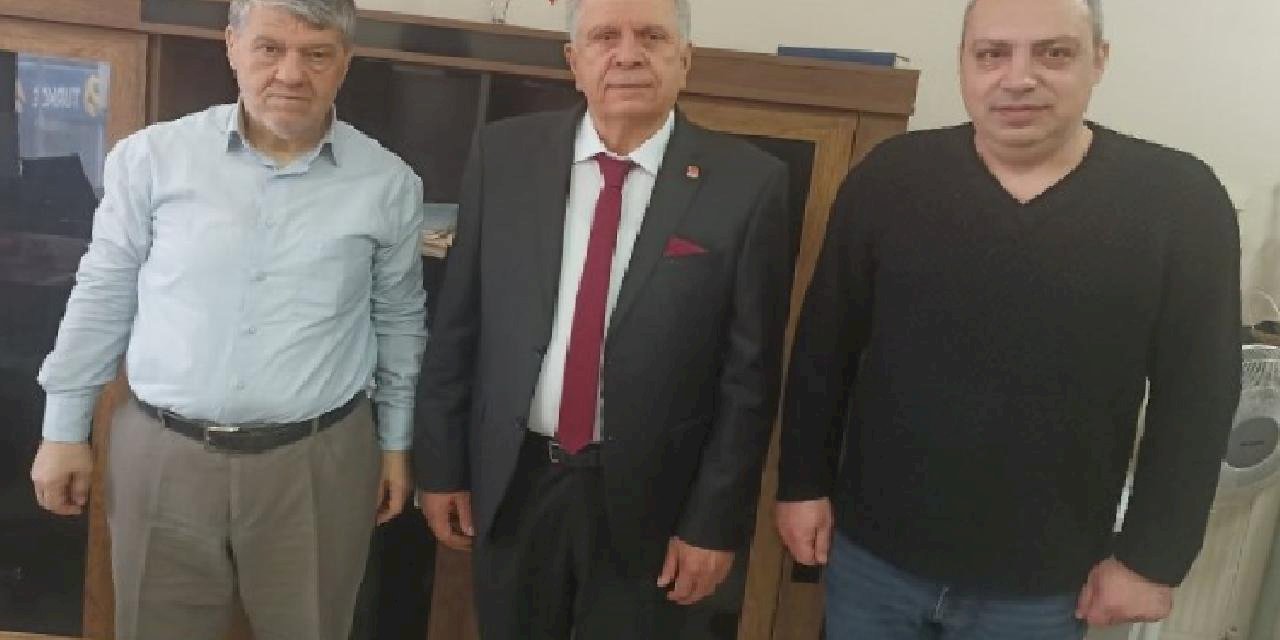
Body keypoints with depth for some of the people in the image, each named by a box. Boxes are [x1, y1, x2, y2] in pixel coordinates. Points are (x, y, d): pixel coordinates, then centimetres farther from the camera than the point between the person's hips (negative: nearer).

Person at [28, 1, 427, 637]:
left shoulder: (389, 182, -3)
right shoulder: (151, 155, -4)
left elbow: (399, 320, 7)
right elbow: (102, 296, 5)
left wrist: (395, 441, 10)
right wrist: (65, 429, 7)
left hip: (319, 462, 0)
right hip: (160, 456, 1)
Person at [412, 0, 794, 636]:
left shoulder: (747, 183, -12)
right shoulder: (504, 154, -4)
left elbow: (749, 372, -9)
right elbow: (456, 323, 1)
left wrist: (715, 521, -7)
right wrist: (440, 464, 3)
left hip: (647, 495, -2)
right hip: (509, 480, 2)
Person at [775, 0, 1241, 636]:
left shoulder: (1179, 200, -8)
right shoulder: (891, 176, -7)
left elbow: (1198, 397, -3)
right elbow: (823, 348, -1)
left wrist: (1152, 556, -2)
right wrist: (803, 482, 1)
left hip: (1041, 588, 0)